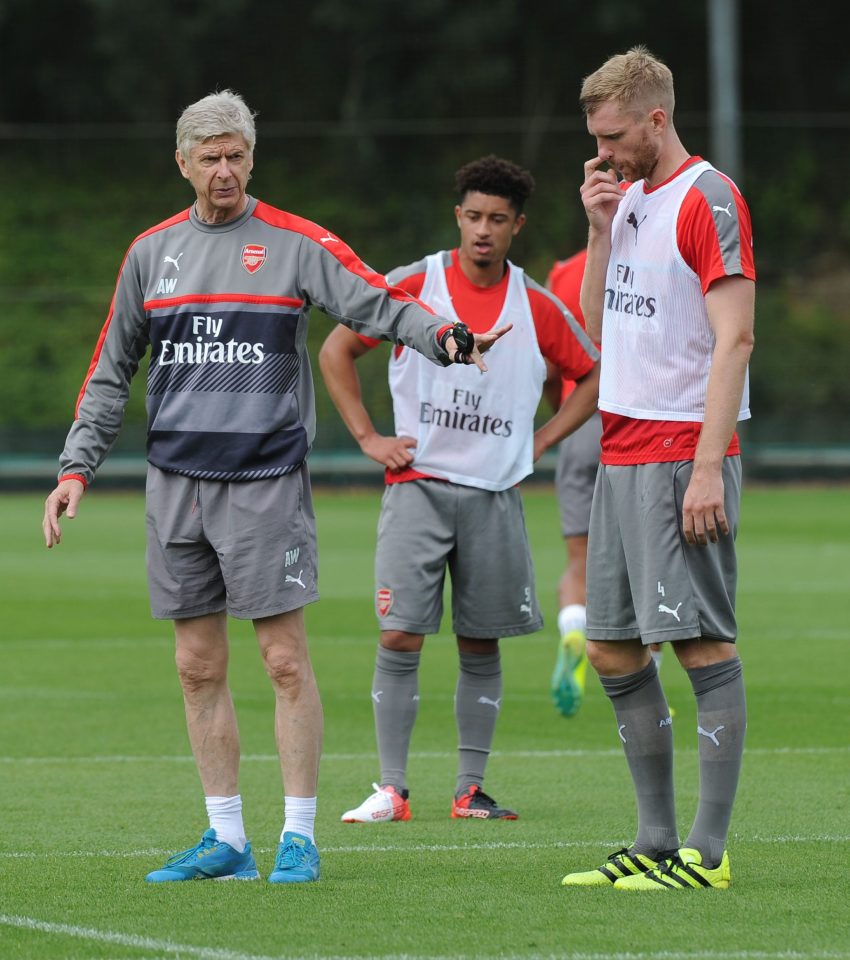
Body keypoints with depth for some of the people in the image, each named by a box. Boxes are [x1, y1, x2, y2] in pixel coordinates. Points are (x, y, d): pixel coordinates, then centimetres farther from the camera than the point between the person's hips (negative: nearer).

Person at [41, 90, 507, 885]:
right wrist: (75, 467, 10)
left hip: (266, 480, -4)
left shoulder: (293, 243, 0)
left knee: (285, 658, -6)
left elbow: (376, 304, -10)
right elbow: (110, 372, 17)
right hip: (175, 483, 4)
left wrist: (446, 337, -29)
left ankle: (299, 835, 0)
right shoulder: (151, 253, 12)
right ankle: (226, 840, 13)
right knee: (198, 665, 6)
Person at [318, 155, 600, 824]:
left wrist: (539, 442, 6)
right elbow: (336, 351, 7)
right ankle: (392, 789, -3)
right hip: (418, 486, -2)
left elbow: (594, 376, 16)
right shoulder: (412, 287, -2)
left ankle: (470, 789, 12)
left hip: (495, 493, 2)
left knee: (481, 644, 4)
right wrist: (368, 437, 1)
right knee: (400, 636, -9)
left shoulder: (536, 307, 3)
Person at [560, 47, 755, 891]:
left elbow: (734, 339, -15)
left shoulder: (708, 201, -9)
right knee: (612, 652, 9)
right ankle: (656, 843, 15)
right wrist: (599, 230, 6)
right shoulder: (628, 197, 17)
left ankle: (708, 851, -8)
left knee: (703, 645, -8)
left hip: (683, 453, -9)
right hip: (621, 455, 9)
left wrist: (708, 466, -21)